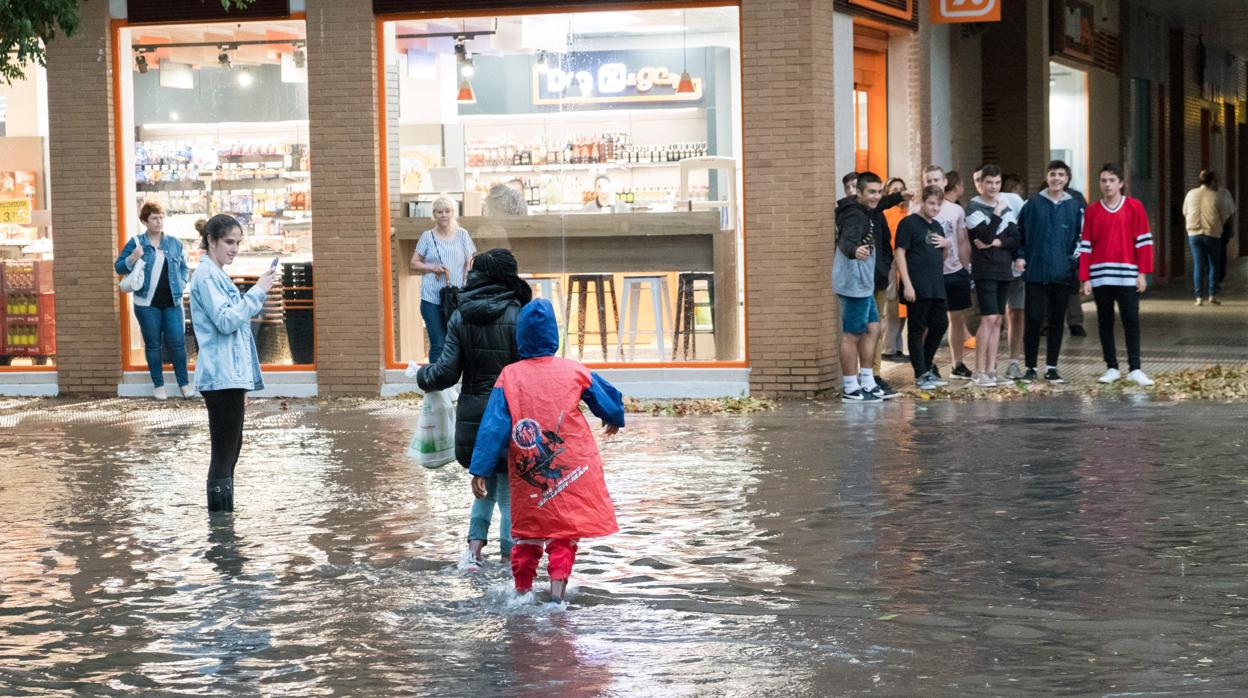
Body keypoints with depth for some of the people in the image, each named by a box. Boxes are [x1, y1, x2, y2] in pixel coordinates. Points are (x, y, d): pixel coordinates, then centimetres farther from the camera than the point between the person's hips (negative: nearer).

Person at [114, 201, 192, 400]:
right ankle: (158, 385, 15)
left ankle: (184, 383, 9)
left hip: (172, 302, 2)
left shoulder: (174, 243, 8)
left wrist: (181, 284, 1)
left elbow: (184, 267, 18)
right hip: (147, 302, -2)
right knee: (153, 344, 6)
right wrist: (132, 258, -20)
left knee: (177, 343, -1)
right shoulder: (136, 243, 0)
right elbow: (119, 267, -1)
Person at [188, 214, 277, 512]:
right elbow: (226, 321, -21)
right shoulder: (206, 276, -11)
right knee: (224, 452, -9)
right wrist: (257, 291, -19)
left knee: (231, 448, 13)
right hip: (222, 376, -11)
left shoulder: (216, 274, 19)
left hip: (231, 374, 11)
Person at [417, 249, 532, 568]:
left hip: (472, 415, 4)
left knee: (485, 484, 21)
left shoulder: (460, 318, 1)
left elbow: (447, 371, -1)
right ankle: (510, 562, 9)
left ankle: (474, 548, 8)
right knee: (509, 492, 7)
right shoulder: (516, 316, -10)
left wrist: (423, 375, 20)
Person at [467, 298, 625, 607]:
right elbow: (609, 401, 14)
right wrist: (615, 419, 37)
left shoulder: (509, 376, -4)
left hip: (528, 476, 1)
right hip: (572, 471, -1)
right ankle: (557, 590, -6)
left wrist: (480, 470, -7)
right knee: (565, 533, 6)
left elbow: (493, 427, -8)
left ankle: (522, 590, 22)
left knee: (528, 533, 16)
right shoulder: (573, 370, -2)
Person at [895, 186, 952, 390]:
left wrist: (947, 246, 2)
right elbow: (900, 253, -12)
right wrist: (907, 284, -18)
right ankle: (921, 374, 3)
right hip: (917, 288, -8)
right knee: (917, 330, -1)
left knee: (940, 325, 11)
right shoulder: (909, 223, -6)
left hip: (937, 287, 8)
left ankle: (928, 367, 25)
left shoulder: (937, 226, 17)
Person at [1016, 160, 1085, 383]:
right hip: (1035, 271, -1)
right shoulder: (1033, 204, 4)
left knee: (1057, 320, 5)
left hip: (1062, 272, 1)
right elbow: (1020, 231, 7)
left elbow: (1081, 236, 9)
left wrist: (1075, 259, -3)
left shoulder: (1075, 206, 6)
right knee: (1033, 319, -3)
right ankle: (1031, 367, 6)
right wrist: (1020, 255, -3)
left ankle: (1051, 368, 13)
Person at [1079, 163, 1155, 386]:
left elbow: (1144, 240, 2)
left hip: (1127, 276, -2)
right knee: (1105, 322, 5)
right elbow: (1086, 245, 7)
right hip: (1100, 277, 2)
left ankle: (1135, 369, -1)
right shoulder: (1092, 211, 8)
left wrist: (1143, 273, -5)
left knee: (1131, 321, -4)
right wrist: (1085, 278, 0)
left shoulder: (1134, 207, 3)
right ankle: (1111, 368, 11)